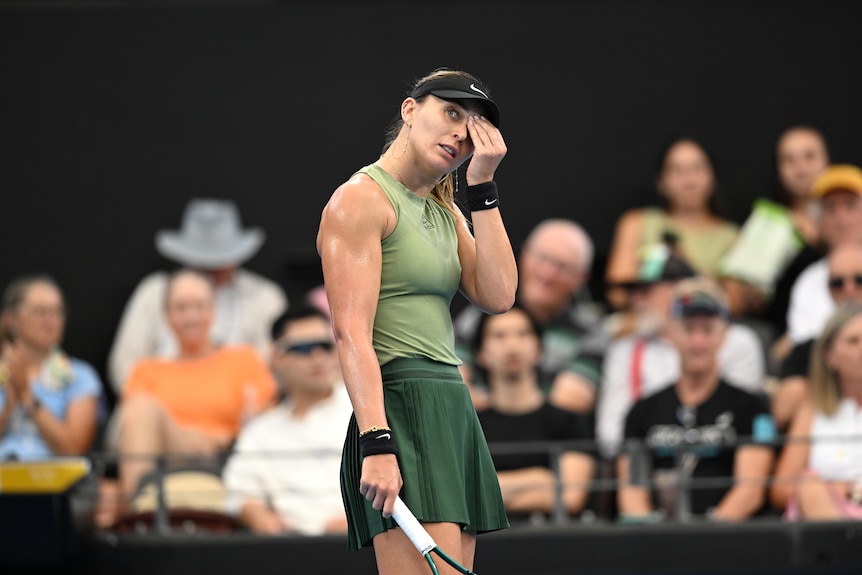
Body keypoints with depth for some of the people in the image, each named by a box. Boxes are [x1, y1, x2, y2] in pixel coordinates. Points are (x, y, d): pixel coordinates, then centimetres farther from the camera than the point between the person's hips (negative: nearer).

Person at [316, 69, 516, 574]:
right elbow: (352, 333, -14)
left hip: (455, 414, 9)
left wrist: (482, 185, 5)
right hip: (399, 412, -9)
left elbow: (498, 296, 5)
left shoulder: (448, 214, 22)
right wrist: (377, 444, -24)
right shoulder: (361, 198, -4)